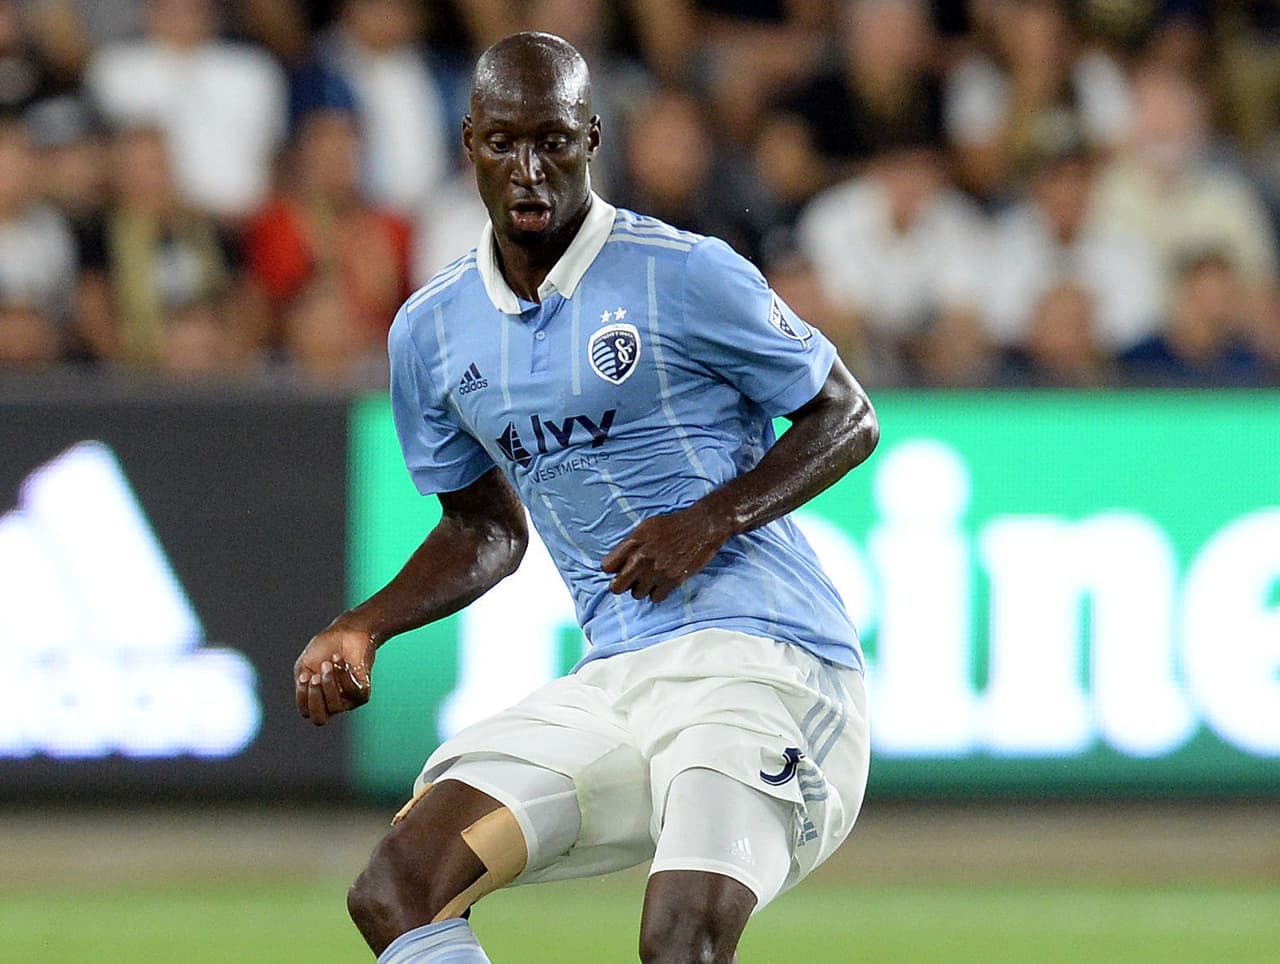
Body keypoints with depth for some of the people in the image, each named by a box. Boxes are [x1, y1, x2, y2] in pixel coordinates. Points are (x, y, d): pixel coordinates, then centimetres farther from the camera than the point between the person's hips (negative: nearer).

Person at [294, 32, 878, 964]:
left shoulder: (684, 275, -7)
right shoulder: (434, 329, 11)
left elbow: (848, 418, 2)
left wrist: (712, 520, -13)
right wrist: (360, 630, 9)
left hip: (759, 656, -6)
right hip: (612, 680, 6)